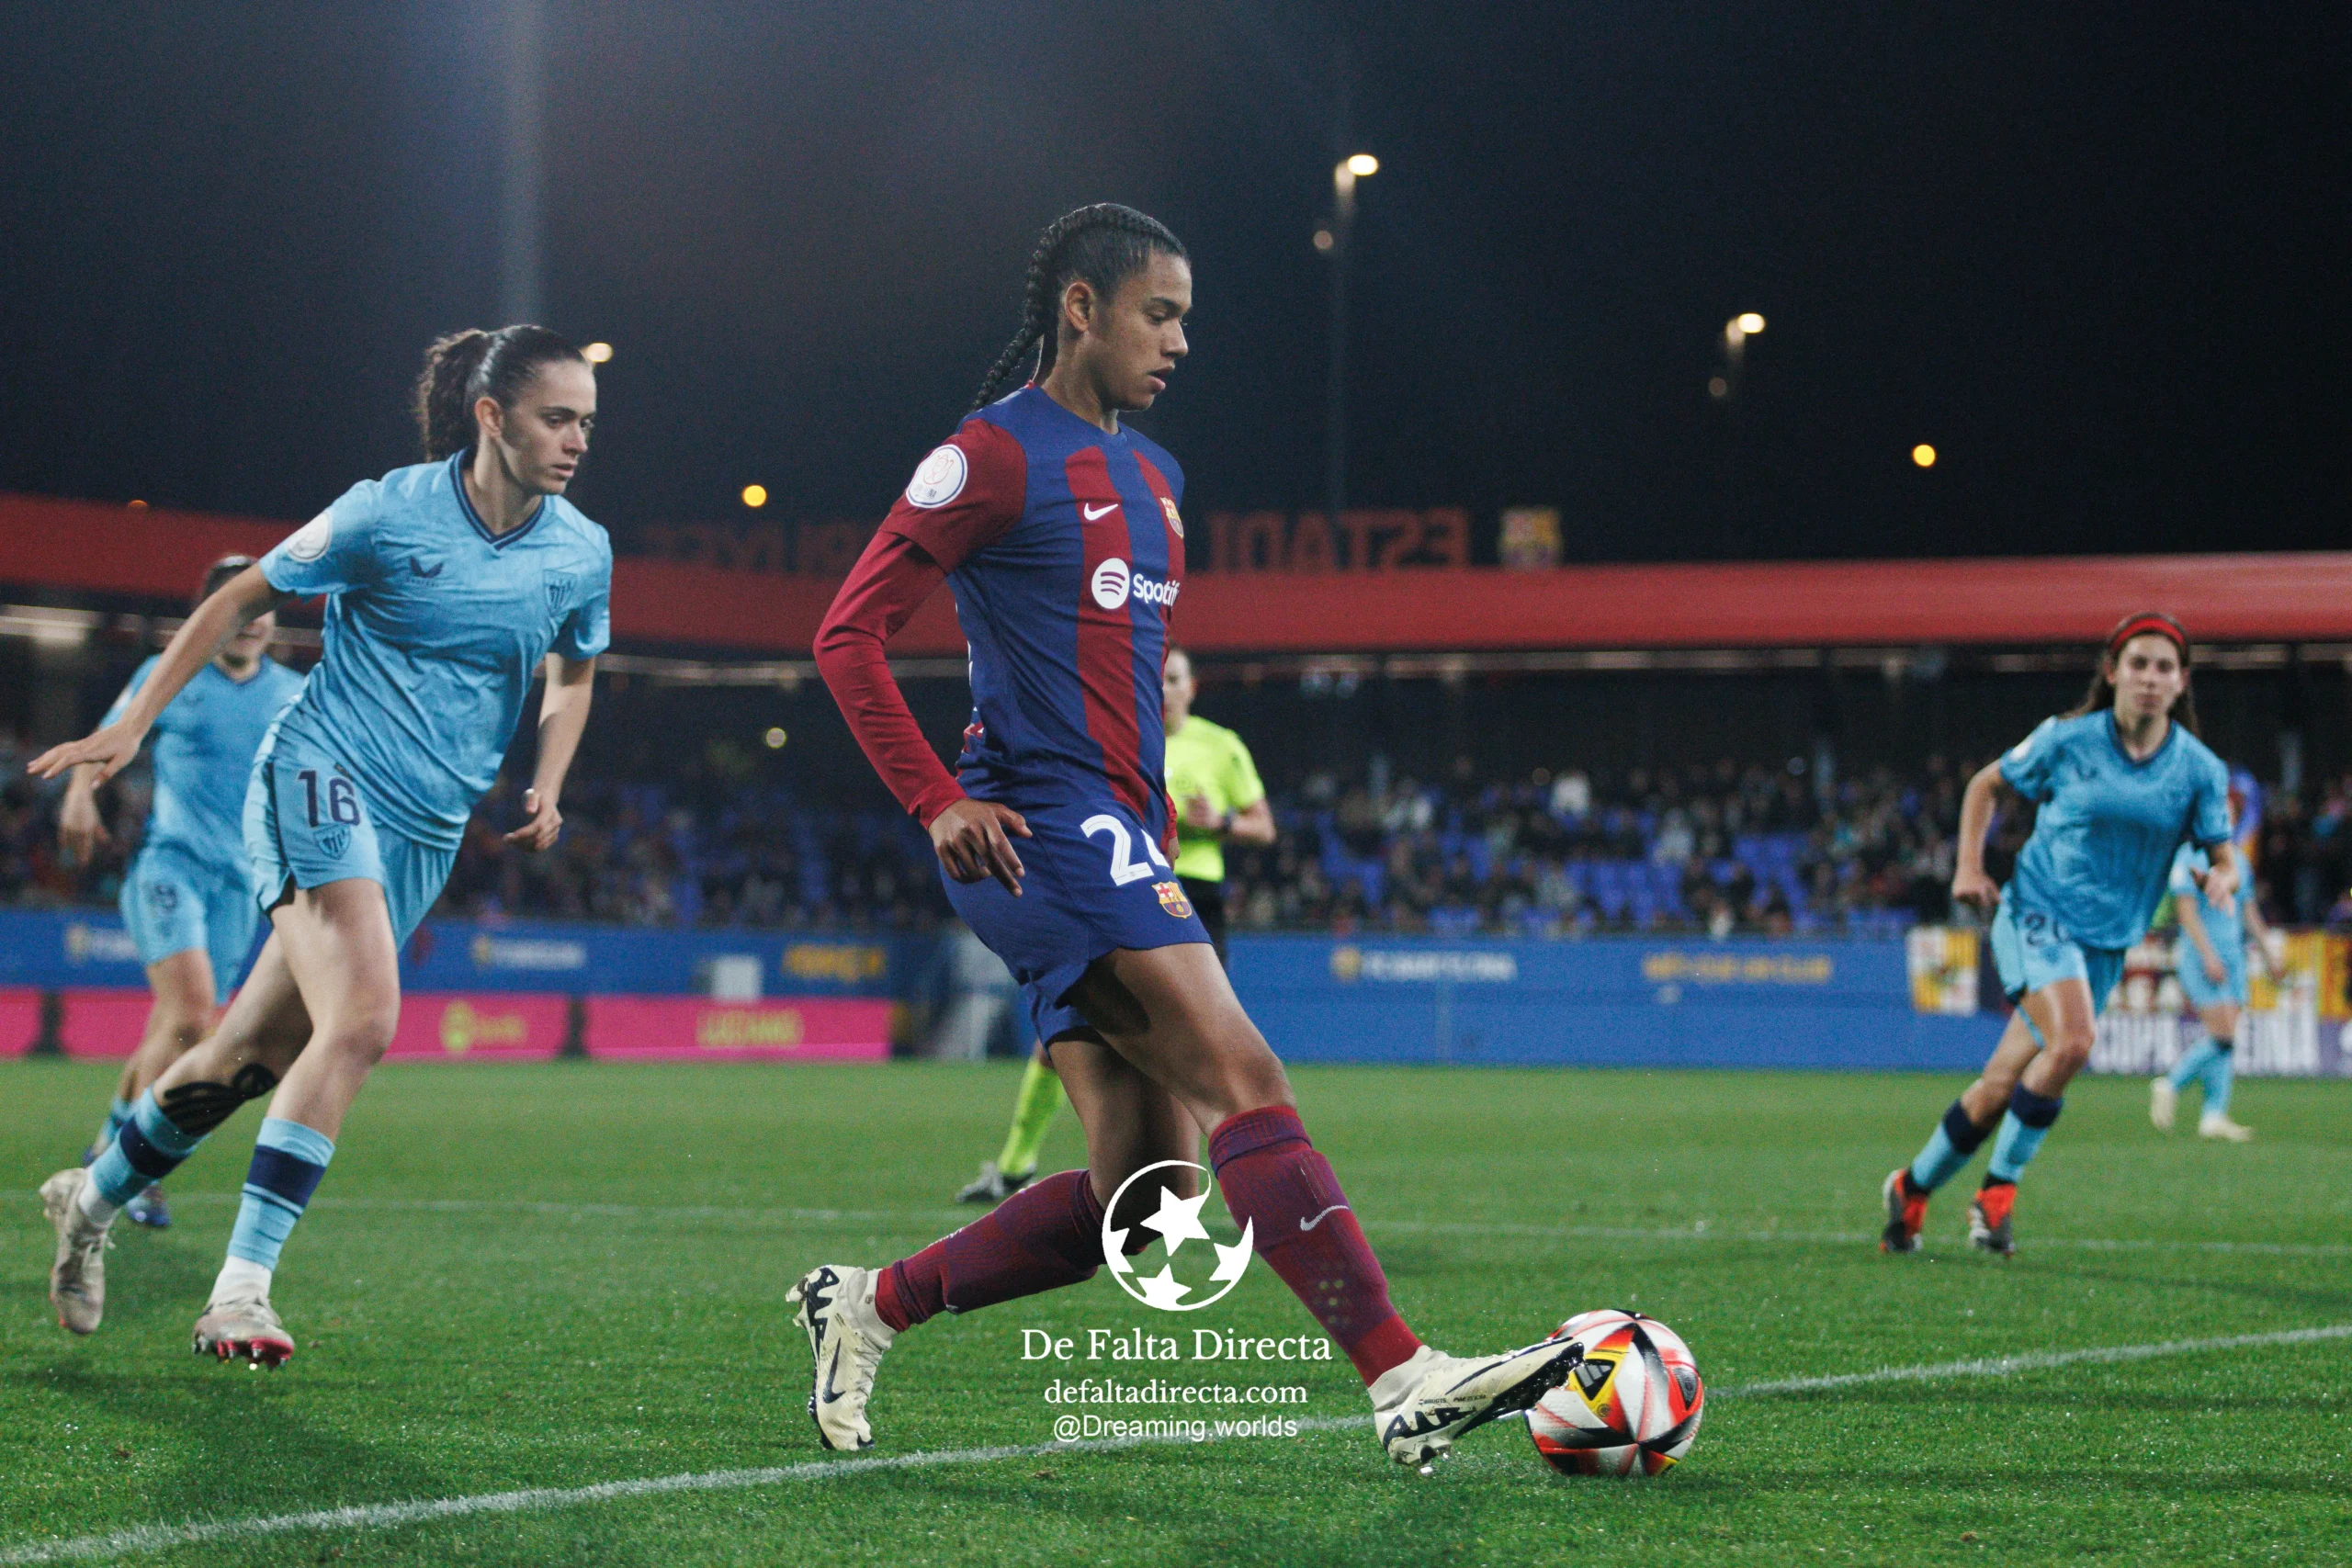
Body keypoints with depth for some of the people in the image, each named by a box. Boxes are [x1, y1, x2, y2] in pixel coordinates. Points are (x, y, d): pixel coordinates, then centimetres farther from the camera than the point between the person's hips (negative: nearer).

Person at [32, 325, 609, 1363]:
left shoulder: (582, 554, 2)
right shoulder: (388, 514, -11)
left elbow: (572, 675, 23)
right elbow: (241, 599, 1)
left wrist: (547, 787, 6)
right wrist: (134, 722, 2)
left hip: (428, 831, 6)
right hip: (321, 773, -6)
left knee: (254, 1056, 10)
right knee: (364, 1016, -27)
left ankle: (92, 1200, 35)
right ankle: (239, 1290, -26)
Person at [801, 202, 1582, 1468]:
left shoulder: (1150, 476, 22)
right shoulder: (995, 455, -5)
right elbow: (849, 632, -8)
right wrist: (938, 803, -15)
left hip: (1116, 836, 9)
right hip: (1044, 828, -9)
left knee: (1136, 1196, 3)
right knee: (1242, 1078, -20)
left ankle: (867, 1306, 17)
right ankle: (1407, 1384, -26)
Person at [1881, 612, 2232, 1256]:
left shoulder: (2199, 769, -1)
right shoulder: (2067, 739, -5)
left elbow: (2223, 857, 4)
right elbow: (1986, 784, 10)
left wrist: (2221, 879, -20)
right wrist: (1969, 866, -2)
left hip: (2106, 942, 3)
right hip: (2036, 914, -3)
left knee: (2001, 1088, 5)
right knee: (2071, 1040, -29)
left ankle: (1911, 1187, 27)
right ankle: (1999, 1189, -14)